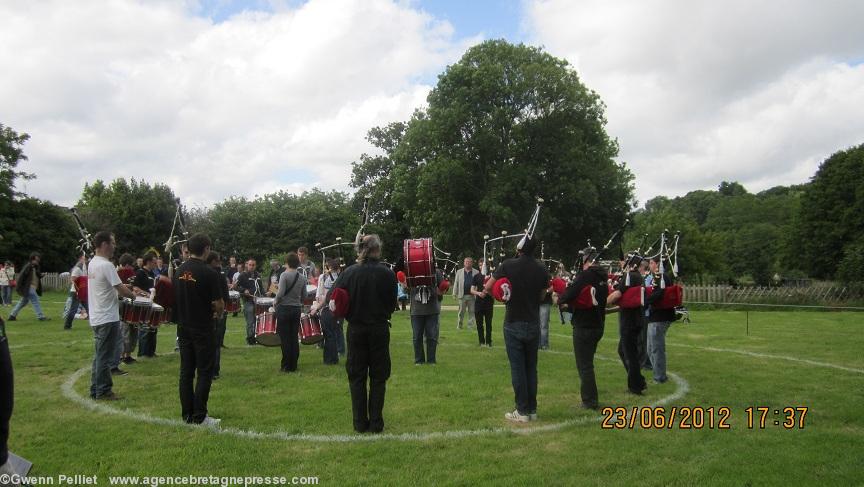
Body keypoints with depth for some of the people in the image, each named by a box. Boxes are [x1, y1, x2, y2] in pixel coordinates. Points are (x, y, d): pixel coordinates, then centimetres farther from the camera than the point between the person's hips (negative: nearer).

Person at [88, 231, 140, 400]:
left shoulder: (92, 263, 10)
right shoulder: (106, 265, -19)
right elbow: (121, 289, -18)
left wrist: (124, 291, 9)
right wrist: (132, 295, 0)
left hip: (96, 318, 10)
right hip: (108, 318, -10)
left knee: (99, 355, 16)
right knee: (105, 357, -1)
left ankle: (95, 390, 22)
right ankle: (103, 391, 7)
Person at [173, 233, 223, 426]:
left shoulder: (179, 271, 4)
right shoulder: (208, 273, -16)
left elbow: (175, 299, 12)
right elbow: (219, 304, -15)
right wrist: (217, 313, 7)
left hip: (183, 328, 6)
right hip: (203, 329, -6)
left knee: (186, 371, 10)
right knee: (204, 373, 1)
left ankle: (187, 415, 16)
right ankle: (199, 417, 2)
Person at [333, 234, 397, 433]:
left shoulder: (349, 272, -7)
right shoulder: (387, 273, -10)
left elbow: (335, 299, -5)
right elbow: (392, 303, -2)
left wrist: (351, 316, 10)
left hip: (356, 329, 1)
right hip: (380, 329, -1)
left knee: (357, 376, 11)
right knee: (378, 377, 9)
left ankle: (360, 423, 14)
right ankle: (376, 423, 11)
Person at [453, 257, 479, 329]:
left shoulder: (476, 272, 6)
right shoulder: (459, 272, 10)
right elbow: (456, 283, 9)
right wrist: (454, 294, 2)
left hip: (472, 296, 0)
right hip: (462, 295, 1)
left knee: (471, 312, 3)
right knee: (461, 312, 4)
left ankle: (470, 326, 10)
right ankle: (459, 325, 14)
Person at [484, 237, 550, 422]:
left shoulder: (508, 265, -10)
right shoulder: (542, 270, -2)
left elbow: (487, 288, -4)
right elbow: (541, 295, 8)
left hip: (514, 324, -3)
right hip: (533, 324, 3)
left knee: (518, 367, 3)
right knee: (531, 367, 13)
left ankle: (522, 411, 5)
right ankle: (532, 409, 18)